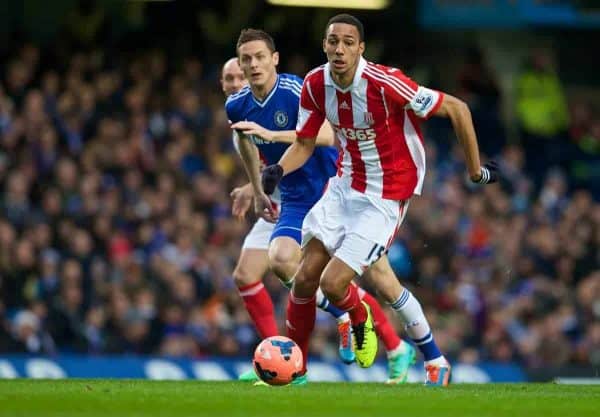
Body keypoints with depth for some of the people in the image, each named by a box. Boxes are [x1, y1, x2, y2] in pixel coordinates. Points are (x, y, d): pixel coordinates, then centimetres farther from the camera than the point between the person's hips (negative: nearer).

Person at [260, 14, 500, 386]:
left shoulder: (384, 83, -26)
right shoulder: (315, 84, -7)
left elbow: (457, 109, -19)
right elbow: (304, 144, 5)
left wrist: (475, 170, -11)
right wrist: (277, 171, -16)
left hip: (386, 196, -6)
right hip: (346, 185, 6)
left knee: (333, 284, -13)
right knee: (305, 279, -1)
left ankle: (360, 319, 23)